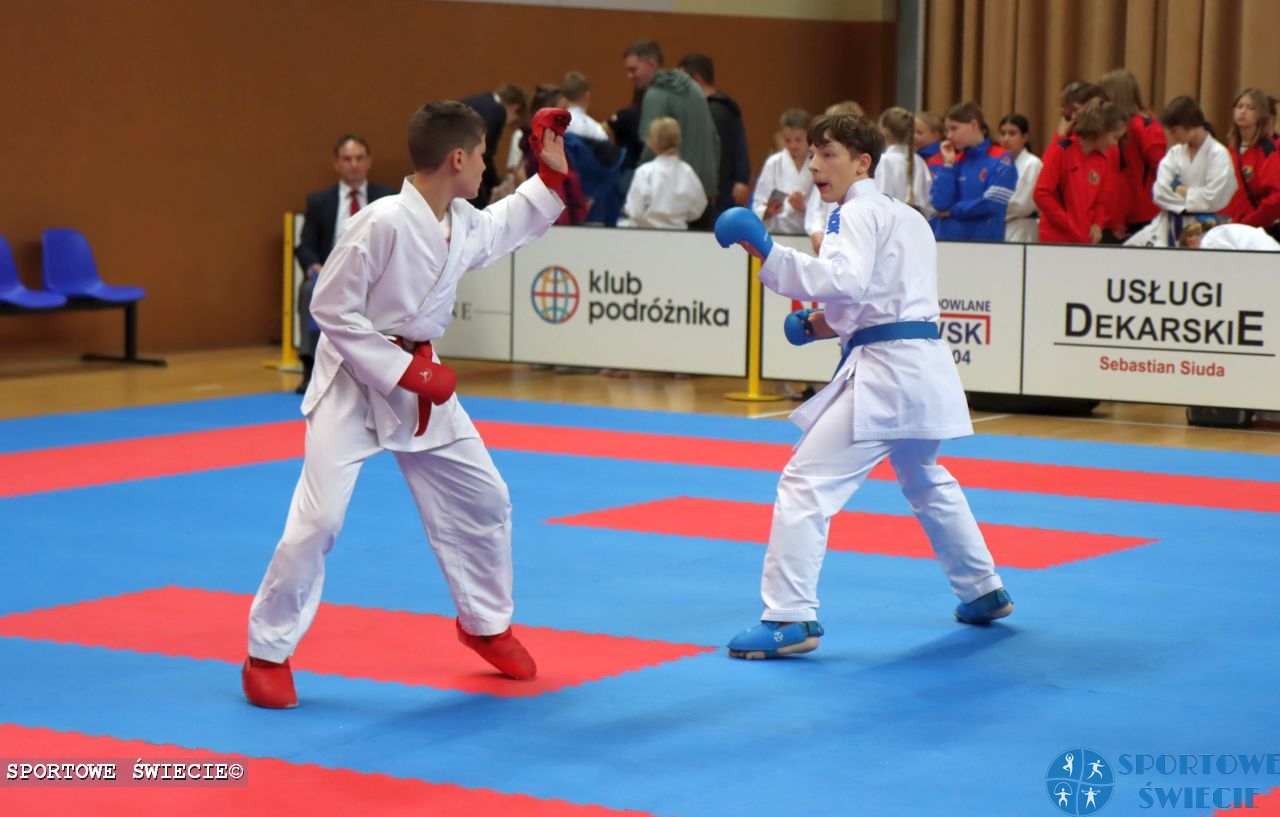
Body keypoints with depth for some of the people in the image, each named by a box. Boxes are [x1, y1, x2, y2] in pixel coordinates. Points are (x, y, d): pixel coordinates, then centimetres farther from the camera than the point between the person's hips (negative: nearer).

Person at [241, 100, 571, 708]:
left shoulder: (465, 224, 0)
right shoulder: (382, 223, -25)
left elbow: (508, 226, 26)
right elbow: (331, 309, -20)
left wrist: (552, 174, 16)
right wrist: (400, 371, -21)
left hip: (421, 382, 8)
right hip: (355, 382, -8)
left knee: (483, 500, 14)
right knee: (318, 518, -13)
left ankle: (485, 624, 34)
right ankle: (267, 654, 1)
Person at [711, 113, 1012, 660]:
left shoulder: (858, 214, -9)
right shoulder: (907, 217, 20)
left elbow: (845, 279, -27)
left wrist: (767, 254, -32)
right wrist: (828, 322, 20)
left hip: (886, 369, -10)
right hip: (925, 365, 10)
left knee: (807, 481, -12)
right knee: (925, 481, 31)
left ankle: (790, 617, -17)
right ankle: (984, 591, 42)